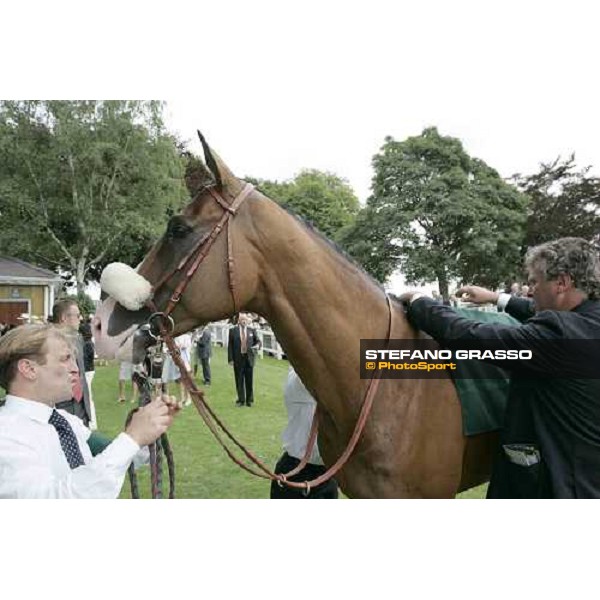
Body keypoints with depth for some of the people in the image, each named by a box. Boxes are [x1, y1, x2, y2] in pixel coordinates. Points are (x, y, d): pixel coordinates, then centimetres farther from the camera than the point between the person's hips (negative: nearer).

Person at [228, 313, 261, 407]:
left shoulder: (252, 330, 7)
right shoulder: (233, 331, 2)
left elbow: (258, 341, 14)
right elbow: (230, 346, 1)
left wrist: (257, 345, -11)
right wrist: (230, 359, -6)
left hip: (249, 358, 1)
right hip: (238, 359, -1)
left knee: (249, 380, 5)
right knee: (239, 381, 4)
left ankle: (249, 400, 16)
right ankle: (241, 400, 15)